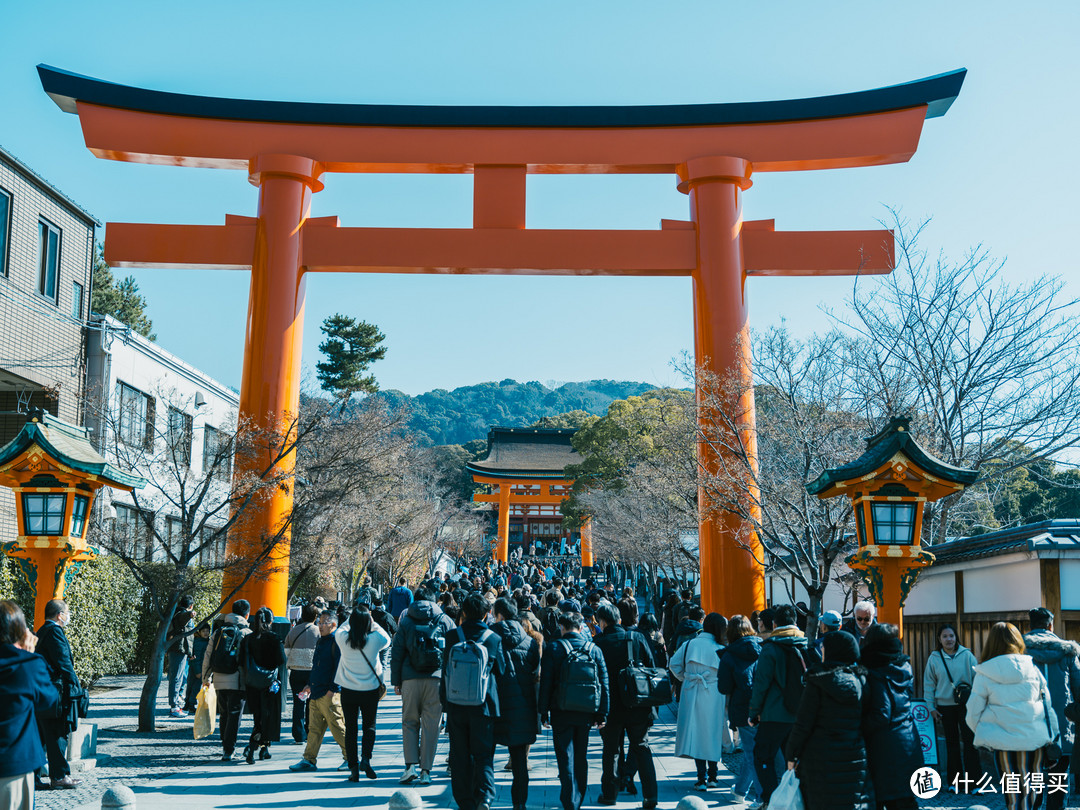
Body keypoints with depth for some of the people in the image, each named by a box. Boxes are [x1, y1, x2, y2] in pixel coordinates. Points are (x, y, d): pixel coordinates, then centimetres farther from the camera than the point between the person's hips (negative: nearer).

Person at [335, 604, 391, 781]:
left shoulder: (343, 638, -11)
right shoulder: (375, 639, -14)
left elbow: (340, 630, 13)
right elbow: (387, 639, 9)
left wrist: (353, 619, 17)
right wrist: (373, 622, 15)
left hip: (348, 691, 1)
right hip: (370, 690, -1)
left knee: (350, 728, 8)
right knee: (369, 725, 15)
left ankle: (353, 768, 7)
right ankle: (365, 758, -4)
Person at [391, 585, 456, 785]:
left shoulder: (405, 621, 7)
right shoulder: (445, 621, 7)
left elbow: (397, 653, 4)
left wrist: (395, 681, 9)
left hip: (411, 679, 0)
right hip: (437, 679, 0)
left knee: (410, 722, 12)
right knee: (431, 725, 4)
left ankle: (411, 765, 0)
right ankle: (425, 770, 5)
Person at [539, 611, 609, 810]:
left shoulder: (553, 648, -5)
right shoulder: (595, 650, 3)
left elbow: (545, 682, -6)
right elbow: (604, 684, 4)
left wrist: (544, 712, -1)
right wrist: (601, 714, 8)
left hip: (562, 712, -3)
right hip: (586, 712, 3)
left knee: (566, 758, 1)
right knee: (581, 758, 15)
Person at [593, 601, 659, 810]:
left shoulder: (598, 644, -10)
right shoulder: (637, 638, -1)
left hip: (612, 707, -2)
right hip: (639, 707, 2)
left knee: (611, 751, 12)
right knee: (642, 749, 9)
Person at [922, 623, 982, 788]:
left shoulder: (966, 655, -3)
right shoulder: (934, 658, 2)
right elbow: (929, 684, 7)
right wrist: (931, 706, 3)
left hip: (965, 704, -2)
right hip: (945, 705, 2)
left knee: (969, 741, -5)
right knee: (951, 743, 10)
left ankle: (974, 780, 1)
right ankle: (953, 781, 18)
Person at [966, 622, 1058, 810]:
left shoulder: (983, 674, -4)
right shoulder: (1032, 669, 1)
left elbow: (973, 714, 0)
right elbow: (1048, 707, 8)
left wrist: (983, 735, 17)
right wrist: (1052, 737, 18)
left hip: (1002, 741, -1)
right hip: (1035, 740, 1)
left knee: (1011, 793, 9)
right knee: (1031, 789, 12)